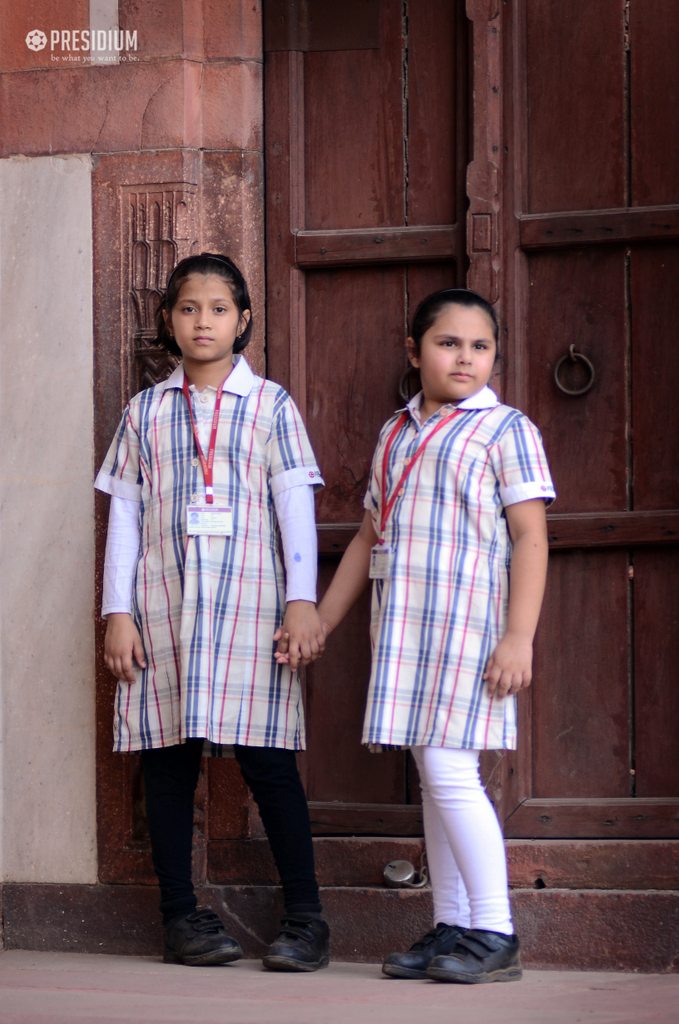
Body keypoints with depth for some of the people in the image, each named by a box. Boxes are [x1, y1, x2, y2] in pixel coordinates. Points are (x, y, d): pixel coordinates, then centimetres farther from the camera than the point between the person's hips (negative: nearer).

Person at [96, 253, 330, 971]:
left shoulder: (270, 405, 7)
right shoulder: (145, 412, 12)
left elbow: (295, 506, 3)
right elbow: (124, 513, 11)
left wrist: (302, 601, -5)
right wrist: (117, 611, 4)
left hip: (249, 600, -2)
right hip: (162, 603, 2)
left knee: (267, 757, -6)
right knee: (169, 758, 2)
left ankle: (304, 918, -1)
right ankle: (180, 916, 8)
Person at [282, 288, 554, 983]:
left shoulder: (505, 430, -2)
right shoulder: (395, 434, 18)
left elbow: (530, 539, -7)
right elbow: (368, 539, 24)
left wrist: (518, 637, -16)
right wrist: (319, 621, 21)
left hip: (464, 622, -6)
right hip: (402, 626, 7)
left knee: (448, 769, -13)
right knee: (432, 776, 7)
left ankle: (493, 934, -7)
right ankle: (451, 927, 12)